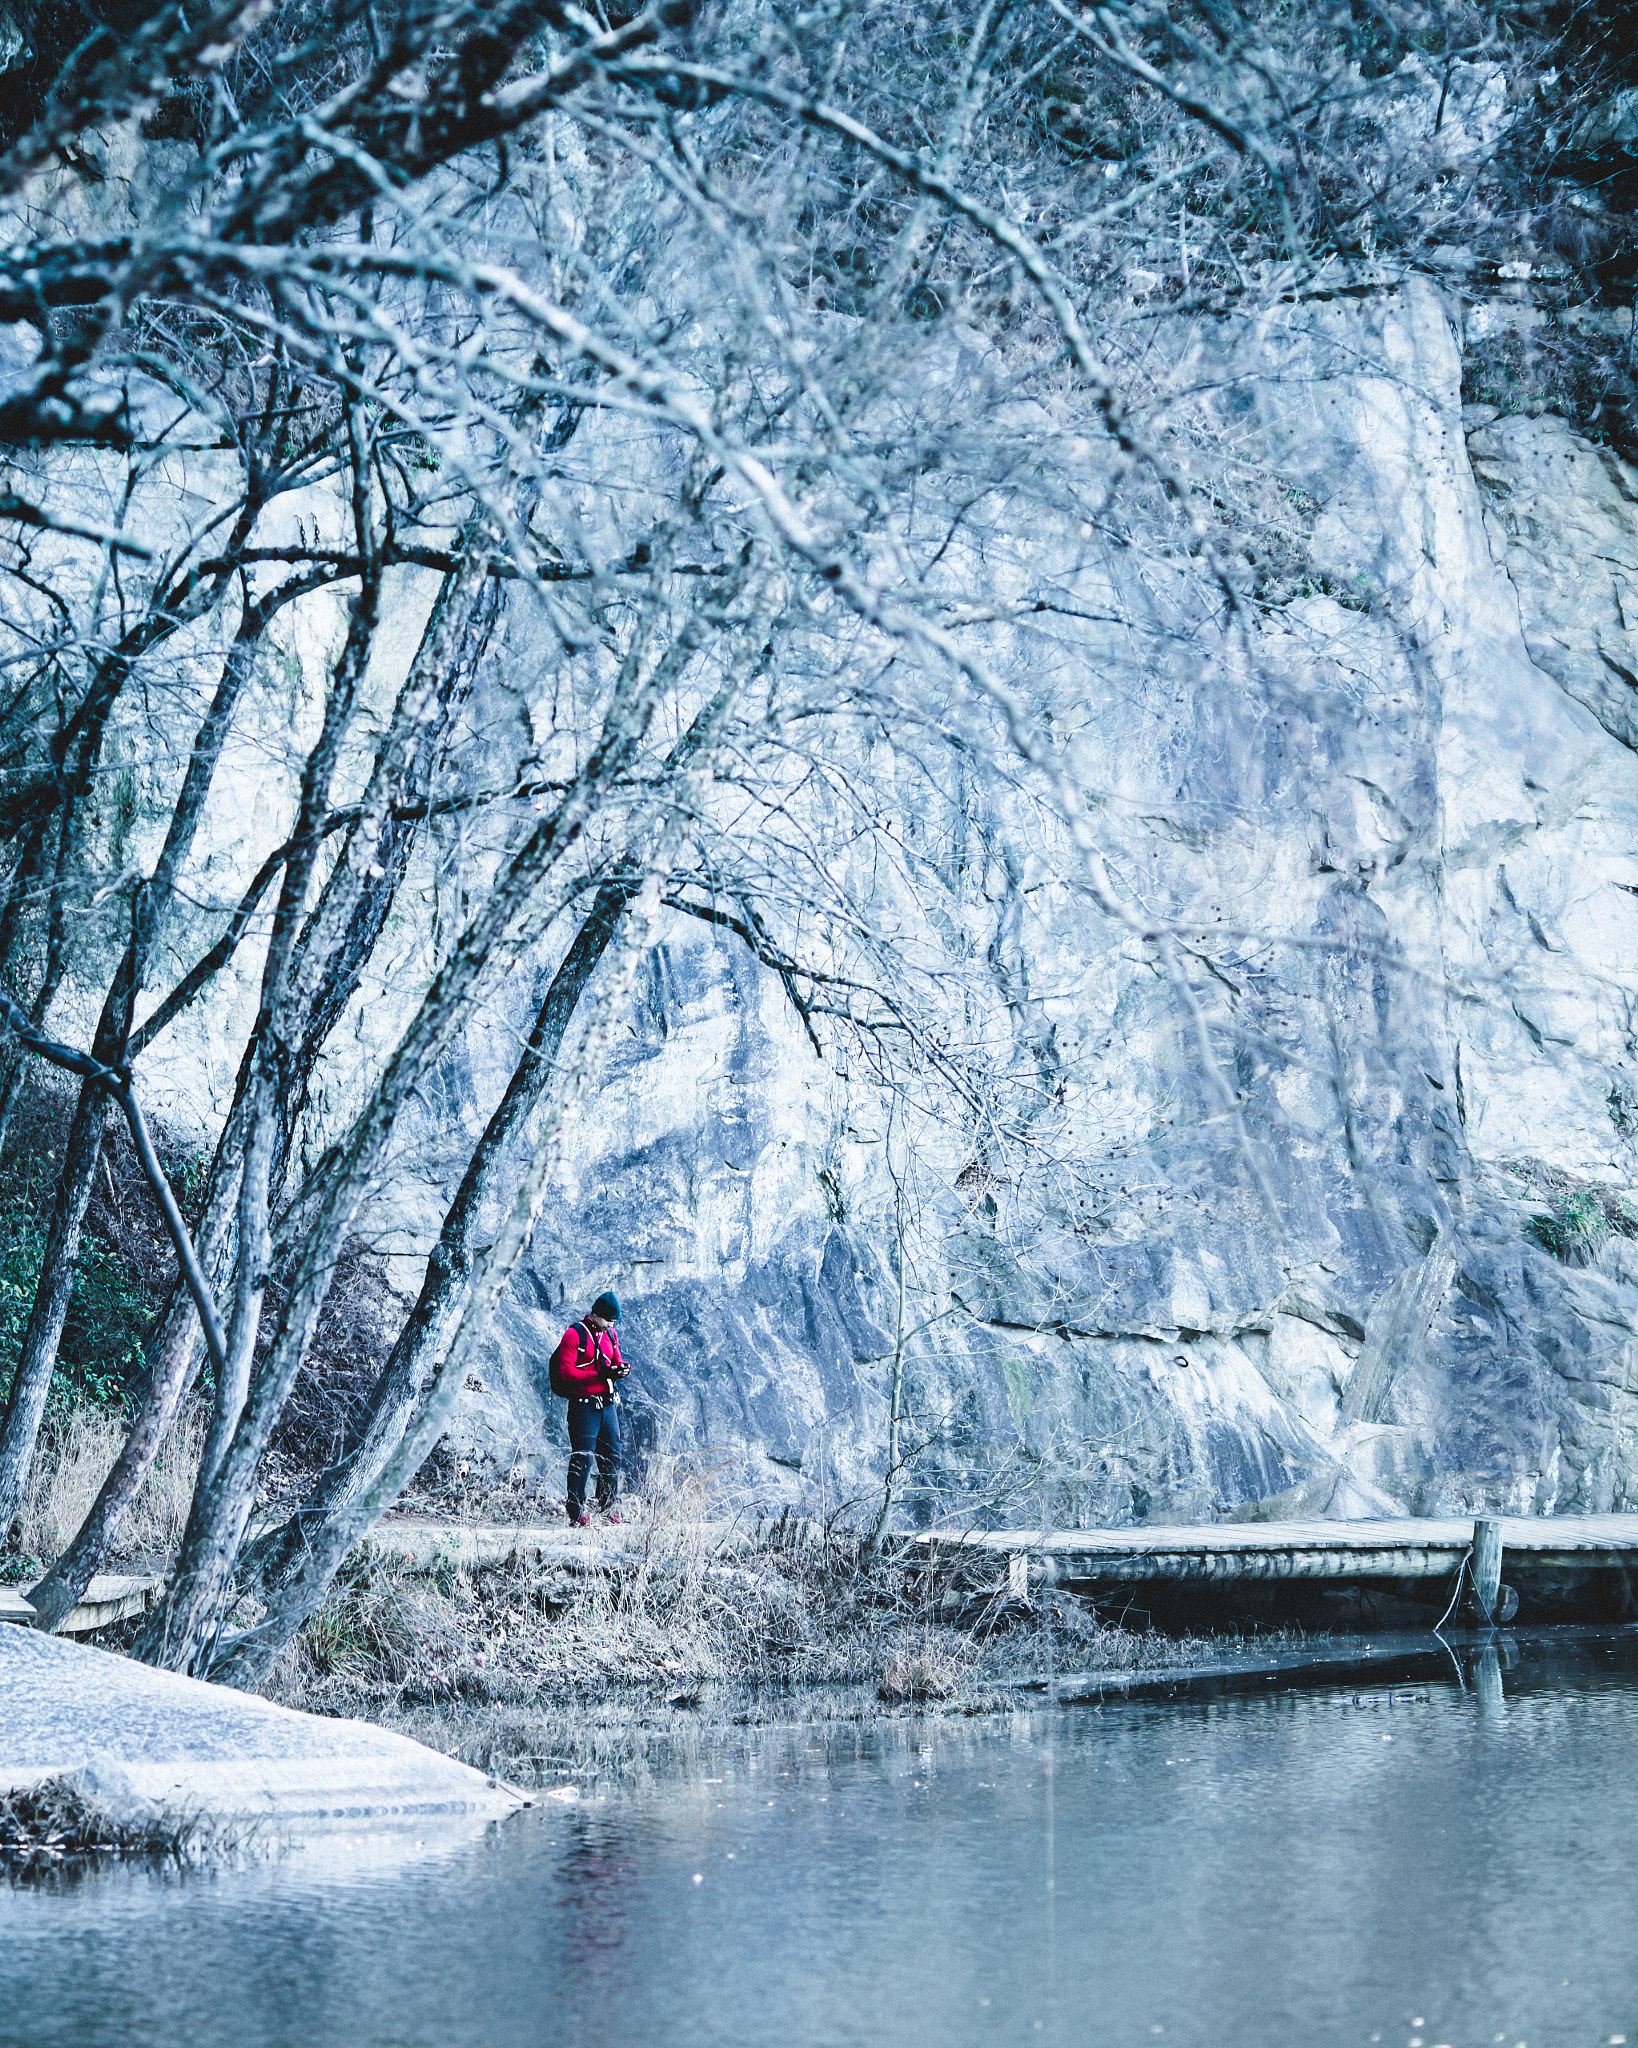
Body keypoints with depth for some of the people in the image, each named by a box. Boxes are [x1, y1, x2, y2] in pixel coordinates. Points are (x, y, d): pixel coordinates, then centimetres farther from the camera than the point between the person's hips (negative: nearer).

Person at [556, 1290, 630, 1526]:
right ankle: (576, 1512, -5)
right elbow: (567, 1372, -15)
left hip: (608, 1405, 7)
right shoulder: (574, 1335, -8)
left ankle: (609, 1506, 19)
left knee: (612, 1455, 8)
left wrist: (622, 1368, -4)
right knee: (582, 1459, -9)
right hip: (584, 1406, -7)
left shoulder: (610, 1334, 14)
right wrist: (599, 1374, -23)